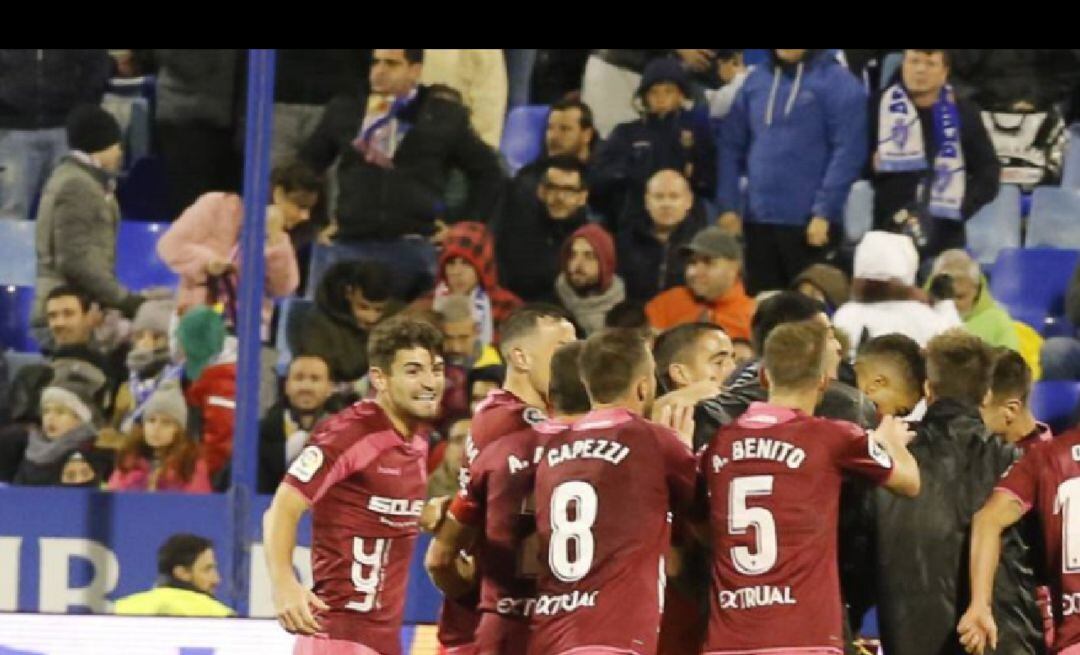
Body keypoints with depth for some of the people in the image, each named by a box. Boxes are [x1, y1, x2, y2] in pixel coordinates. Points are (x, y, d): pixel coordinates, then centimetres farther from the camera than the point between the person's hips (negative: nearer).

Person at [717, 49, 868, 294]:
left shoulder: (837, 82, -4)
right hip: (758, 220, 5)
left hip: (809, 223, -5)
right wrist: (728, 206, 4)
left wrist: (824, 212, -16)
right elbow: (731, 146, 13)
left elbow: (848, 152, -10)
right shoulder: (755, 81, 11)